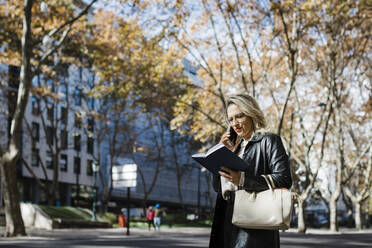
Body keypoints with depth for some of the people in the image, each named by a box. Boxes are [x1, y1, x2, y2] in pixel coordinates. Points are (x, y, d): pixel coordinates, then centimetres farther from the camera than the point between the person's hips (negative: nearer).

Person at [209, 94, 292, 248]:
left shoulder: (269, 141, 0)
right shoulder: (237, 146, 21)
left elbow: (284, 179, -14)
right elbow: (217, 187, 17)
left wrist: (242, 179, -22)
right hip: (229, 221, 6)